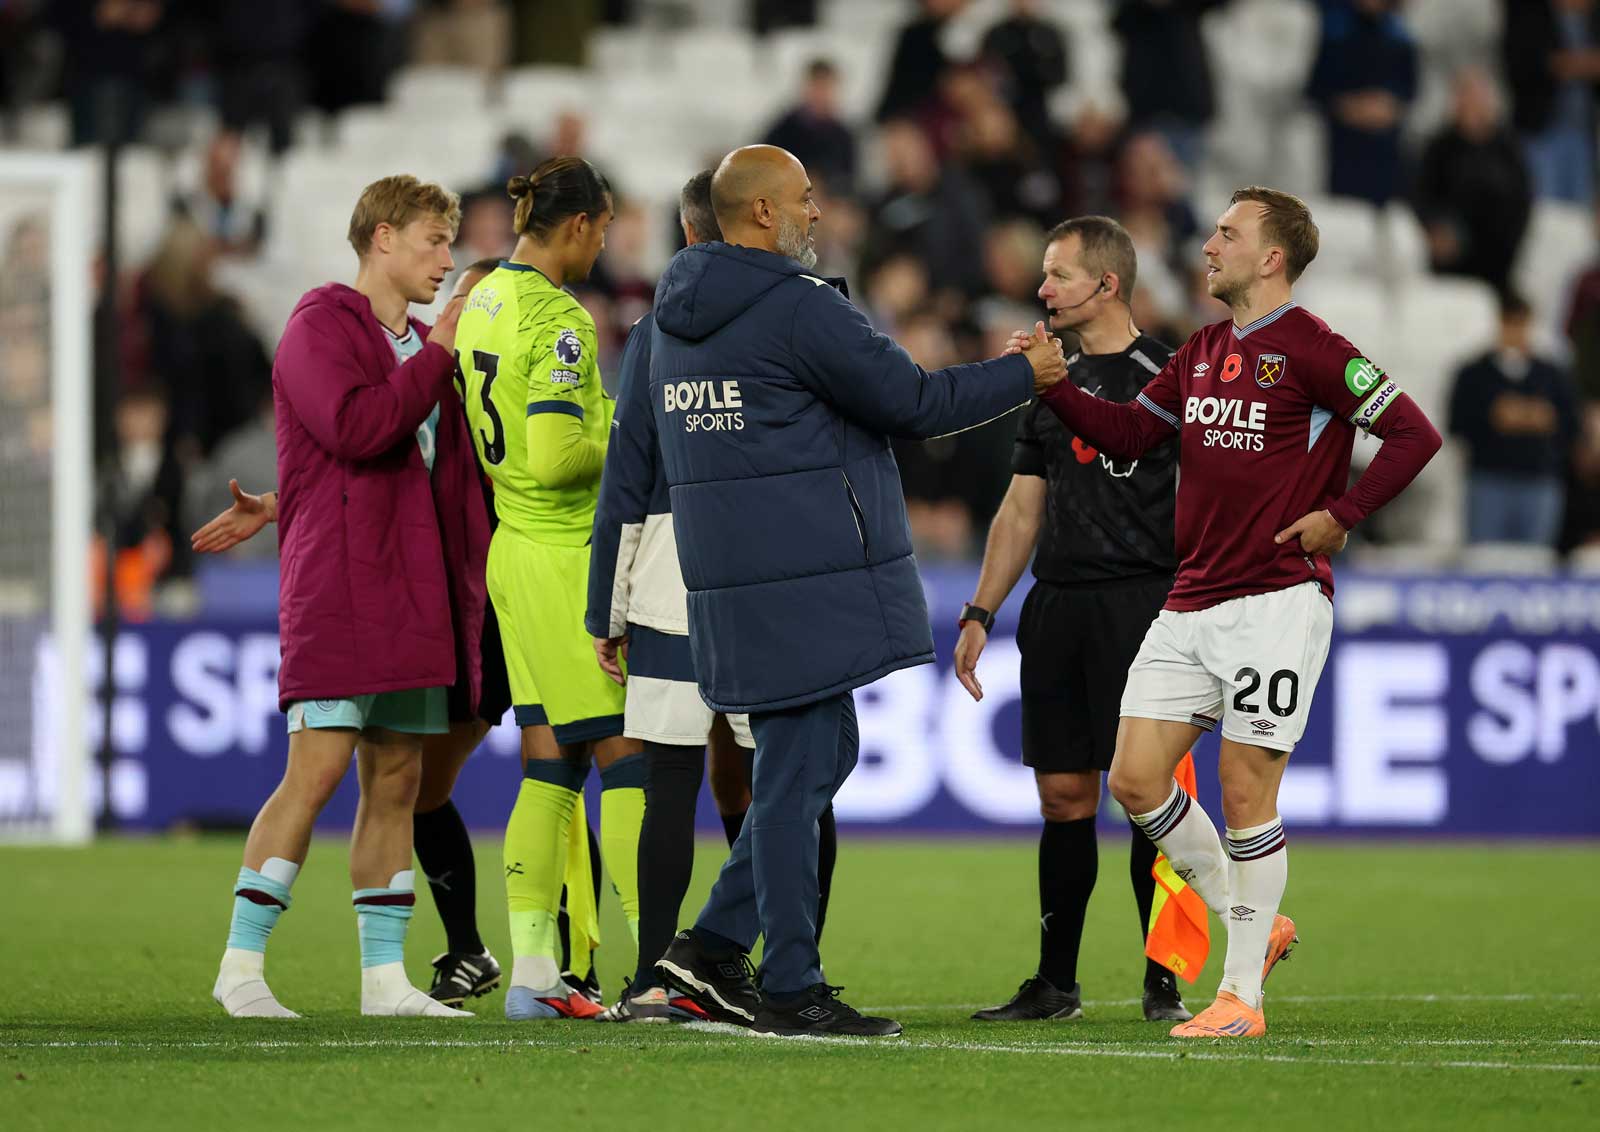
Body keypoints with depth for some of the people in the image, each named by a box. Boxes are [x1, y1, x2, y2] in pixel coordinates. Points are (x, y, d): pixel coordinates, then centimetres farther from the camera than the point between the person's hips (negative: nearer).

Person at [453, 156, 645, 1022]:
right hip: (569, 557, -9)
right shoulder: (559, 319, -17)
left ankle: (531, 970, 7)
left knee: (548, 767, 9)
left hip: (515, 551, 9)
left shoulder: (484, 299, 11)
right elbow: (558, 457, -24)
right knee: (628, 760, -5)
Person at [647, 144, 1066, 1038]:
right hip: (803, 586, -9)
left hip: (735, 573, 9)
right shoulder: (797, 308, -15)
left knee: (826, 752, 17)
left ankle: (715, 944, 14)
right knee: (794, 774, -4)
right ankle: (791, 989, 0)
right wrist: (1027, 375, 3)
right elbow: (911, 400, -11)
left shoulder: (676, 316, 13)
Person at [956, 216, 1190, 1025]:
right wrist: (980, 612, 15)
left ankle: (1163, 983, -1)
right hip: (1056, 608, 6)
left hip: (1140, 602, -6)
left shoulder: (1164, 376, -3)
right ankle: (1055, 983, 11)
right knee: (1063, 797, 6)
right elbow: (1023, 509, 21)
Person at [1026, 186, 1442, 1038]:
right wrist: (1053, 384, 7)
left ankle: (1240, 995, 3)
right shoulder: (1202, 353, 15)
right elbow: (1127, 433, 19)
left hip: (1277, 601, -8)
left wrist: (1340, 517, -12)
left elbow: (1414, 434, -10)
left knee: (1246, 793, -6)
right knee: (1134, 779, 1)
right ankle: (1249, 925, 19)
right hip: (1190, 607, 8)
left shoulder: (1311, 351, -8)